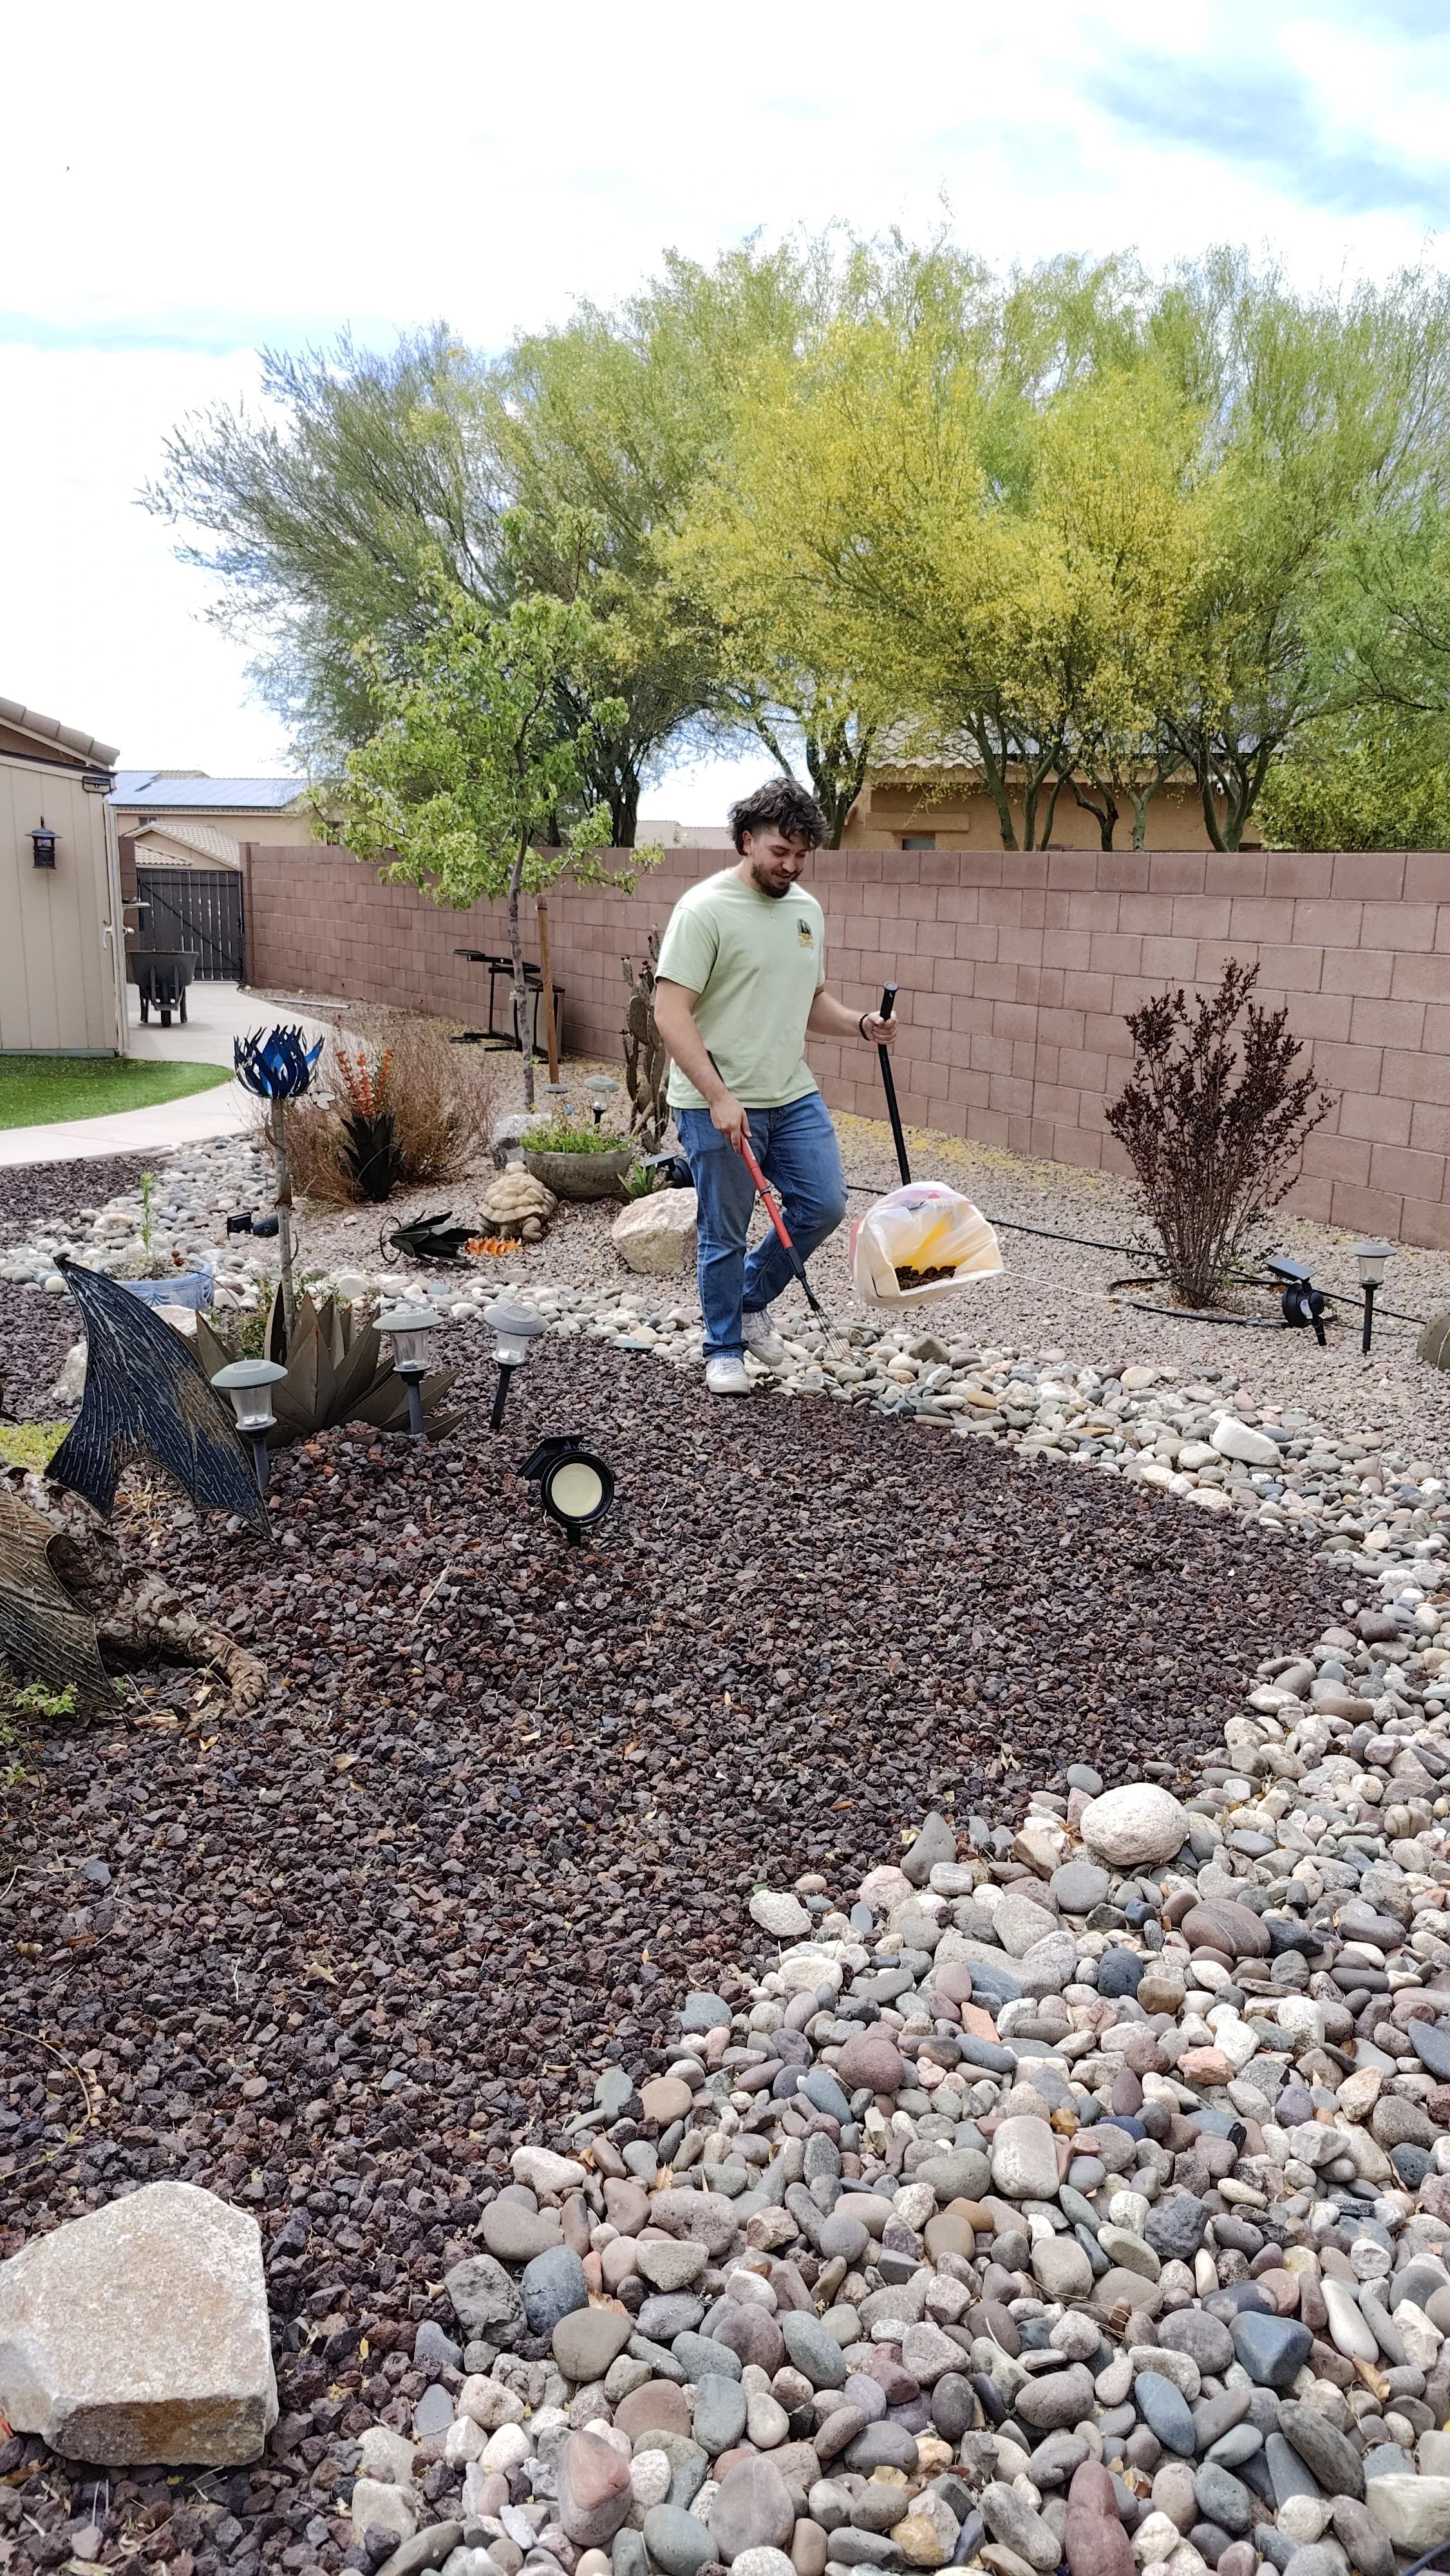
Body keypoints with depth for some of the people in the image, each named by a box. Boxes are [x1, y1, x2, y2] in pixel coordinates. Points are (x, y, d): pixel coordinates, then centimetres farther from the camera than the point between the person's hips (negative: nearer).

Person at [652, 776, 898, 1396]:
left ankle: (751, 1301, 29)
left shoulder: (806, 910, 10)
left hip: (793, 1096, 7)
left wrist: (860, 1024, -2)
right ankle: (724, 1350, 21)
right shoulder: (704, 909, -13)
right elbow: (670, 1013, -18)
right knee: (725, 1234, 4)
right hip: (718, 1106, -7)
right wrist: (718, 1097, -24)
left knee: (824, 1206, 7)